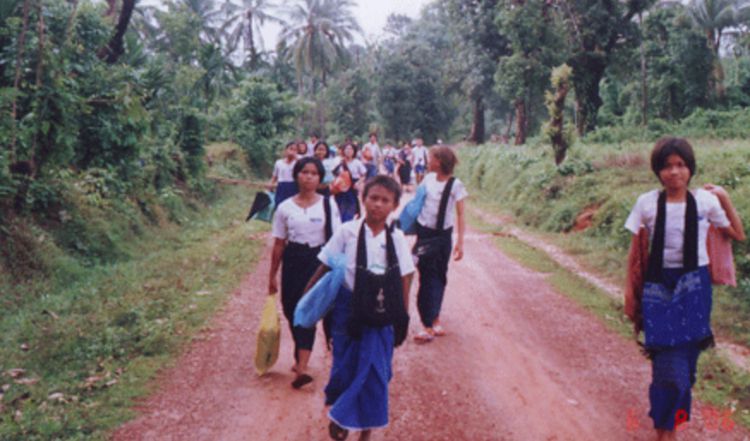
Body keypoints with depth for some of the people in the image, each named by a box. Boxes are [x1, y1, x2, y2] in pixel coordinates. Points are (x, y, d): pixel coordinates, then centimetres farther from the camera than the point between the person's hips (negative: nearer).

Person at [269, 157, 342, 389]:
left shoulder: (328, 205, -2)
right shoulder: (285, 207, 3)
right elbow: (279, 244, 7)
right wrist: (272, 276, 9)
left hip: (319, 262, -3)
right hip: (292, 263, 3)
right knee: (292, 311, 11)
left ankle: (301, 368, -13)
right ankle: (301, 358, 34)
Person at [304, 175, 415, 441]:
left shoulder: (397, 238, -3)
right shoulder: (348, 231, -9)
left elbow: (404, 279, 3)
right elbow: (326, 266, 0)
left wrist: (403, 317, 3)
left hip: (382, 314, 2)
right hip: (349, 309, -1)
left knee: (375, 370, 7)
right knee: (345, 365, 10)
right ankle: (337, 415, 35)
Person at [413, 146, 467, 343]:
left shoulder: (455, 185, -11)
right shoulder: (428, 179, 0)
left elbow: (460, 215, -10)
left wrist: (460, 242, -14)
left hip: (442, 236, -2)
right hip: (424, 233, 3)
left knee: (439, 277, 8)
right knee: (428, 278, 2)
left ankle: (433, 320, 22)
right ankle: (430, 324, 6)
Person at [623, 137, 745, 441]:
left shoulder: (705, 200, -1)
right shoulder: (647, 203, -5)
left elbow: (738, 236, 13)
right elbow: (635, 253, 3)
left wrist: (725, 199, 4)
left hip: (694, 287, 1)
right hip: (658, 288, -1)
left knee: (685, 358, 4)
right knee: (668, 361, -6)